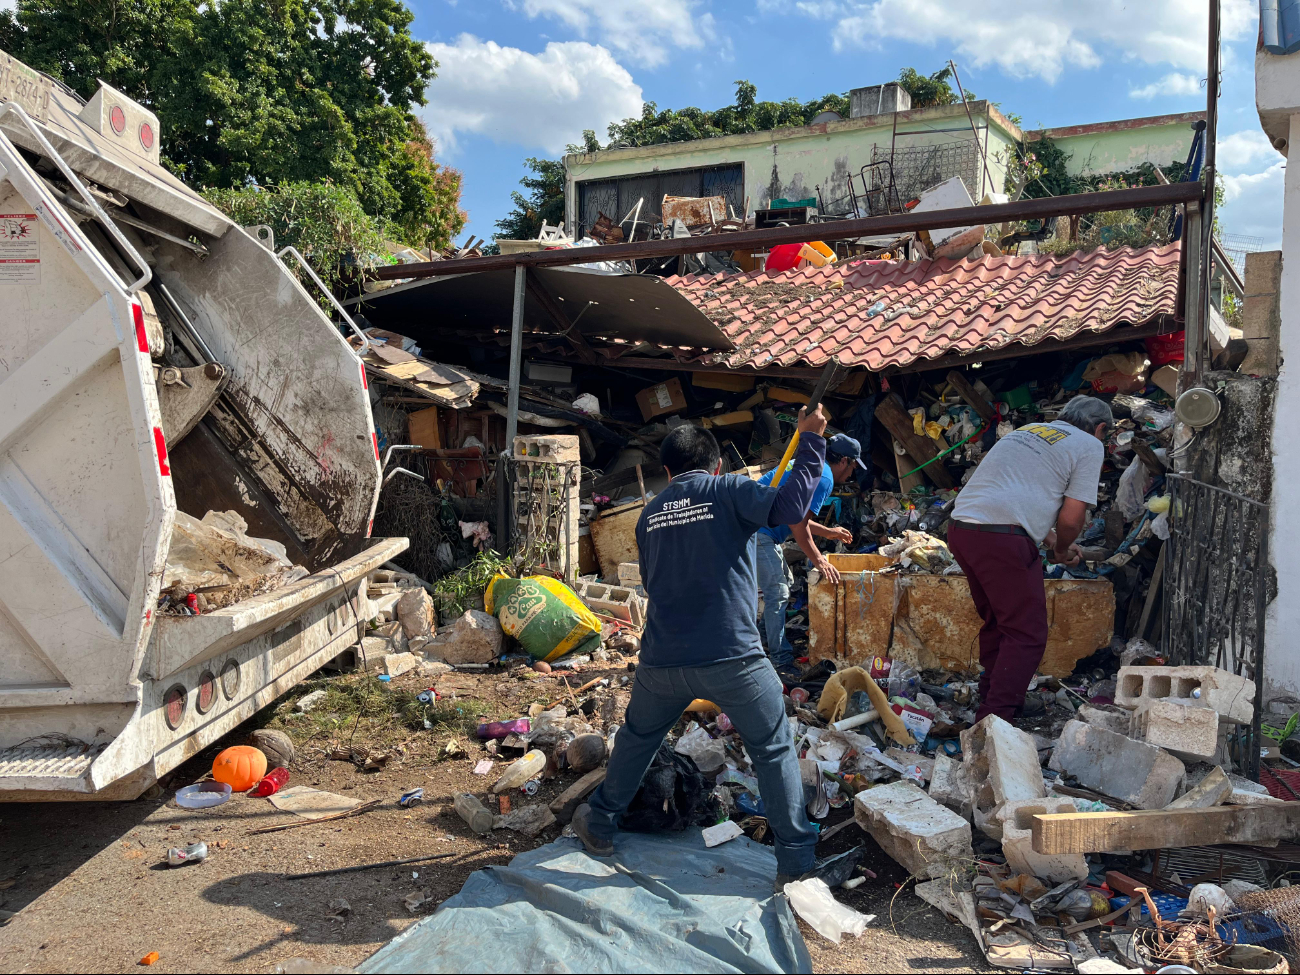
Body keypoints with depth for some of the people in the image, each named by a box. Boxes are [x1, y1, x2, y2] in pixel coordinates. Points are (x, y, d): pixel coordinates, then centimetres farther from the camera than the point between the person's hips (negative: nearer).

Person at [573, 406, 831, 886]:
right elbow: (789, 506, -18)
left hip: (662, 662, 4)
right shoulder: (727, 491, -3)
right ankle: (795, 860, 16)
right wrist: (810, 440, -8)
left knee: (637, 738, 27)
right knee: (774, 750, 13)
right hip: (733, 658, -4)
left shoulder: (650, 514, 12)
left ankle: (599, 825, 41)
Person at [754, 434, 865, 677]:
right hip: (760, 532, -11)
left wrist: (828, 532, 35)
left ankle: (776, 642, 30)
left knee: (785, 583, 21)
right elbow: (798, 524, -19)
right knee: (777, 594, -10)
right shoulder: (824, 477, -12)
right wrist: (818, 560, -12)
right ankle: (781, 661, -7)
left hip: (757, 529, 11)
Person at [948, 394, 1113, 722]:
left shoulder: (1027, 431, 28)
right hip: (1002, 540, -8)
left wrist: (1052, 540, 43)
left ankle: (991, 699, 33)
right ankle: (993, 721, -3)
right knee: (1027, 634, 1)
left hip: (961, 528, 8)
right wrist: (1062, 551, 20)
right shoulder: (1090, 446, 7)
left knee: (996, 622, 23)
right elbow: (1071, 519, 0)